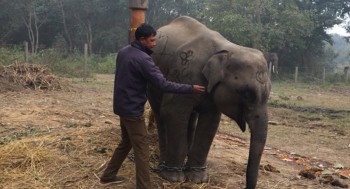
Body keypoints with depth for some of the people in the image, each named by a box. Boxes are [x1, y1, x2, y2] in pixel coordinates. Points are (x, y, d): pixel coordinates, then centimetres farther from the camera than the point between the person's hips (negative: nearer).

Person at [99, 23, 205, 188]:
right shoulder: (142, 59, -23)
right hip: (133, 109, -9)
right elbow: (163, 84, -24)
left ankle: (108, 175, 33)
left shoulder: (123, 52, 5)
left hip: (122, 106, 9)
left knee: (126, 142, 24)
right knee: (142, 151, -1)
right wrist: (190, 88, -19)